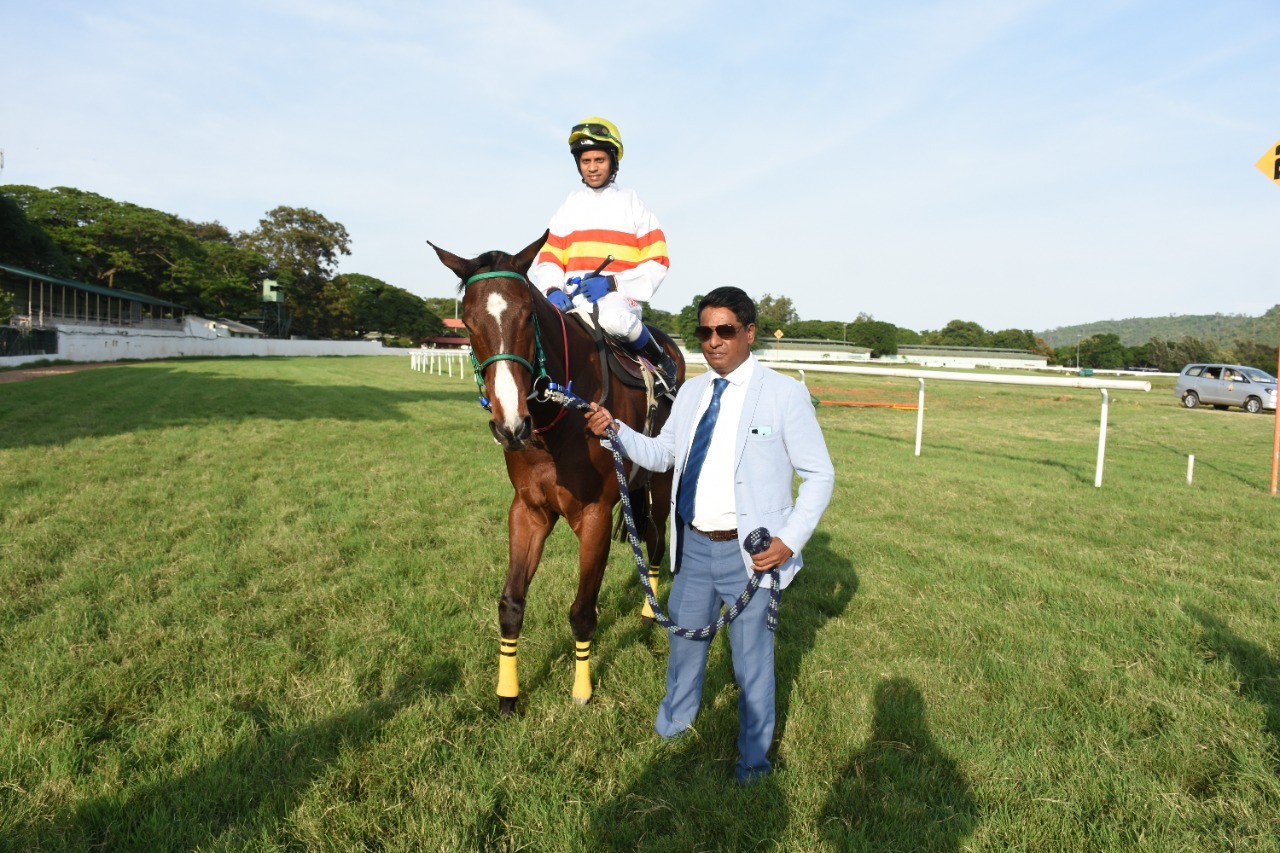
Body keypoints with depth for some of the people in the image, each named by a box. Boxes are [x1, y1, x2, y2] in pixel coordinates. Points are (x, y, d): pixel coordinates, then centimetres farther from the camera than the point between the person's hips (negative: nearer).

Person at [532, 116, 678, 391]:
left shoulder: (631, 203, 9)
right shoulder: (570, 206, 18)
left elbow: (657, 263, 1)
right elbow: (548, 257, 14)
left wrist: (612, 283, -13)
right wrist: (553, 289, -9)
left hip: (619, 298, -3)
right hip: (573, 300, 4)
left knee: (614, 320, -37)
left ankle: (662, 363, -11)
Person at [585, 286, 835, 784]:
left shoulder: (784, 394, -10)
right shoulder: (690, 392, 6)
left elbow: (819, 475, -7)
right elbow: (662, 455, 14)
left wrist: (790, 541, -18)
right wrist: (615, 430, -3)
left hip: (751, 551, -5)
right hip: (694, 544, 5)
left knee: (752, 657, 11)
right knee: (684, 637, 22)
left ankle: (753, 755, 35)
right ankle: (675, 720, 50)